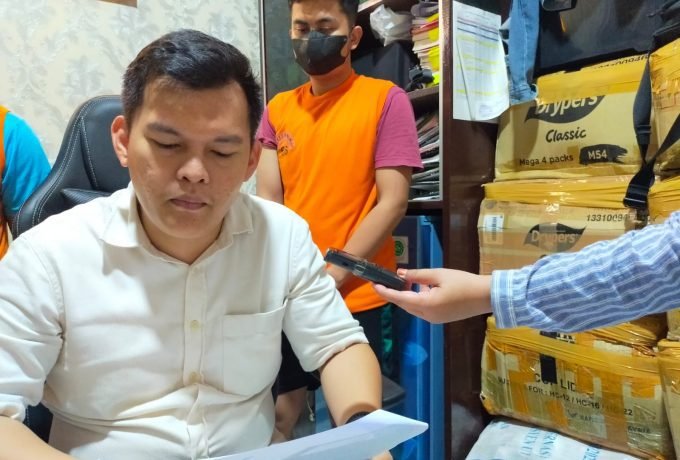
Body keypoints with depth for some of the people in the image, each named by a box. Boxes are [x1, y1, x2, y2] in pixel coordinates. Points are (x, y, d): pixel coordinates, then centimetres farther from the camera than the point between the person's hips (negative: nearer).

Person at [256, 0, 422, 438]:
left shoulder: (386, 99, -5)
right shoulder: (278, 108, 9)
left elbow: (392, 203, -11)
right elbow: (267, 202, 5)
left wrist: (331, 279, -14)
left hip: (355, 297, -4)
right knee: (281, 412, 18)